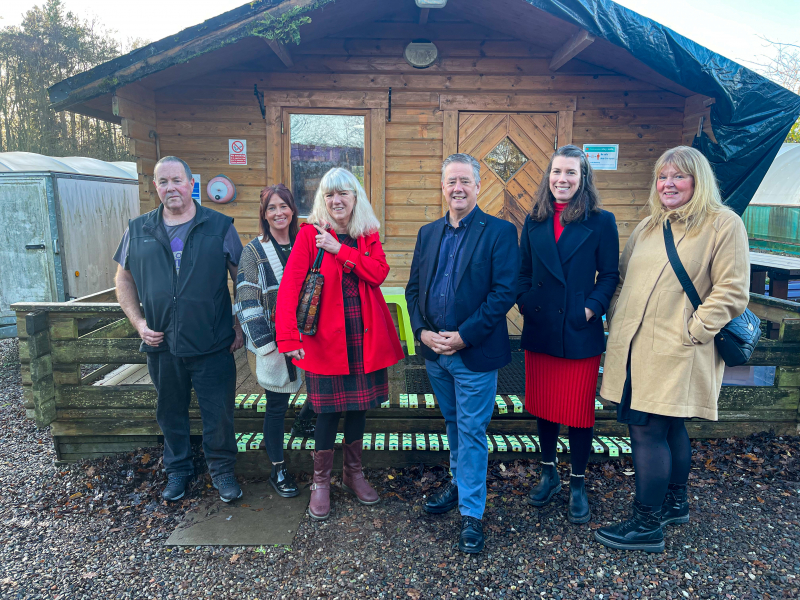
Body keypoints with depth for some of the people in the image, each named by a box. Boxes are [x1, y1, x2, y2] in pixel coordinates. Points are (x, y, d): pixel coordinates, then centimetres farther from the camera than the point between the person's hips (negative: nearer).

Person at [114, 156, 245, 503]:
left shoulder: (220, 227, -2)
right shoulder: (138, 230, 5)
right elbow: (124, 279, 14)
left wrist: (240, 326, -3)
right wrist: (139, 323, 2)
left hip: (213, 344, -2)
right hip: (162, 345, 3)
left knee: (218, 413, 6)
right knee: (170, 412, 17)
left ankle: (222, 470, 28)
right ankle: (178, 470, 37)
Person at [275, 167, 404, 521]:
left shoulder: (368, 235, 7)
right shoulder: (310, 234, -5)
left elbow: (379, 272, -10)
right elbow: (289, 285, -15)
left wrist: (340, 250, -18)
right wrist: (288, 337, -25)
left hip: (365, 338, 4)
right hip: (326, 338, -4)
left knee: (358, 406, 15)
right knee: (328, 411, 3)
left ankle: (353, 473, 36)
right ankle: (320, 482, 25)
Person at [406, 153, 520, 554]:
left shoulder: (499, 232, -8)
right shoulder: (428, 233, 9)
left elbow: (504, 292, -15)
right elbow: (413, 288, 9)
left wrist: (464, 336, -18)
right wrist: (422, 331, -6)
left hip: (475, 352, -5)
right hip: (434, 351, 5)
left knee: (472, 431, 4)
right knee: (453, 424, 21)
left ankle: (471, 514, 18)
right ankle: (459, 484, 43)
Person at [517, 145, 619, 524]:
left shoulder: (601, 222, -2)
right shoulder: (534, 222, 7)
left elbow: (609, 275, -2)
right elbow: (524, 271, 10)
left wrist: (591, 308, -15)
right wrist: (524, 302, -5)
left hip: (580, 333, -3)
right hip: (539, 330, 3)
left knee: (579, 410, 6)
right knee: (542, 406, 14)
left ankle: (578, 485, 25)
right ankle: (549, 474, 34)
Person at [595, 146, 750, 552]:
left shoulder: (723, 224, -5)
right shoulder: (648, 227, 15)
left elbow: (731, 291, -10)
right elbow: (621, 276, 20)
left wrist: (691, 332, -14)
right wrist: (617, 318, 8)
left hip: (674, 355, -6)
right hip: (633, 349, 6)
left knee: (648, 431, -5)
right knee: (668, 428, 19)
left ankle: (647, 525, 10)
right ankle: (674, 503, 36)